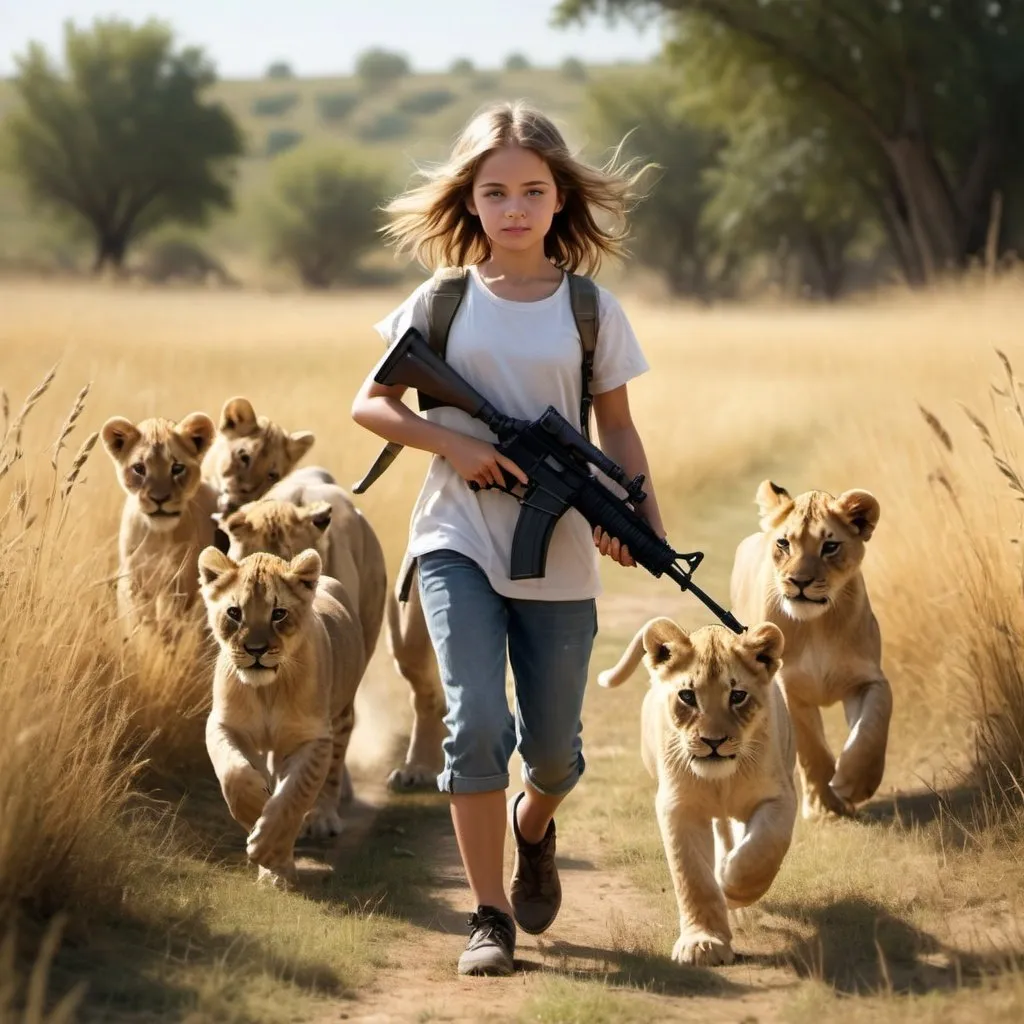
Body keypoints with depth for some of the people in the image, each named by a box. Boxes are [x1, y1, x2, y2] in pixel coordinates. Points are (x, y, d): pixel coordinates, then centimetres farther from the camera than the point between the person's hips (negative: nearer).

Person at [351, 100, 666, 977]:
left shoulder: (592, 309, 2)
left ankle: (533, 828, 45)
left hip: (559, 556, 1)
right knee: (477, 723, -17)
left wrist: (641, 520, -10)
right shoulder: (442, 303, 0)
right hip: (459, 542, -1)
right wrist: (453, 444, -11)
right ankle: (489, 914, -5)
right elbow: (369, 403, 5)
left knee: (552, 747, 9)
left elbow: (617, 428, 6)